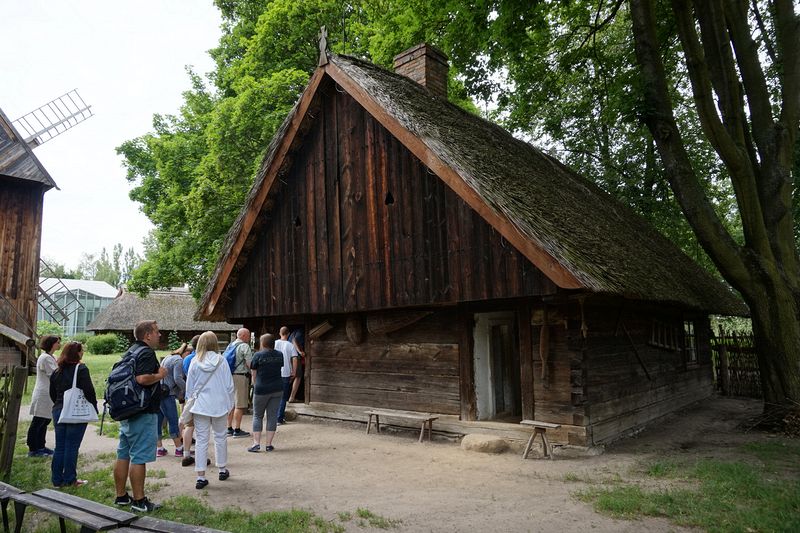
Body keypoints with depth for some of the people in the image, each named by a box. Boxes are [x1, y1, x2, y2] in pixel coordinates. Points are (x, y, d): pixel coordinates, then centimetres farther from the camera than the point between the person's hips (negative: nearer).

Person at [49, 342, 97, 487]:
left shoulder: (56, 372, 9)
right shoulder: (81, 370, -13)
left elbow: (53, 394, 16)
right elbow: (89, 391, -16)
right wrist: (94, 409, -6)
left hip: (58, 411, 6)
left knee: (59, 446, 13)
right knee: (72, 446, 1)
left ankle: (57, 479, 19)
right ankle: (69, 479, 7)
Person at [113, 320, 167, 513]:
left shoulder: (131, 351, 15)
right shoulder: (146, 353, -16)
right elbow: (142, 379, -30)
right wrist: (160, 375, -14)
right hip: (143, 412, -10)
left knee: (123, 455, 14)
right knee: (139, 457, -4)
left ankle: (121, 496, 24)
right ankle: (139, 501, 2)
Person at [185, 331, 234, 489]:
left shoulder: (195, 362, -4)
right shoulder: (221, 360, -6)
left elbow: (189, 387, 3)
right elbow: (229, 385, -2)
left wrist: (191, 404, 17)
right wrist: (230, 404, 9)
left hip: (200, 406, 0)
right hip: (220, 405, 0)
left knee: (201, 440, 5)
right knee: (220, 437, 16)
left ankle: (201, 477, 4)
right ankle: (222, 470, 29)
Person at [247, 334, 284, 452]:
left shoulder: (258, 355, -8)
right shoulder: (280, 355, 4)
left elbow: (254, 374, -1)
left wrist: (255, 386, 14)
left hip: (262, 389, -3)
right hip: (278, 389, 3)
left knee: (257, 416, 10)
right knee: (272, 416, 8)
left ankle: (256, 443, 2)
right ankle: (269, 444, 8)